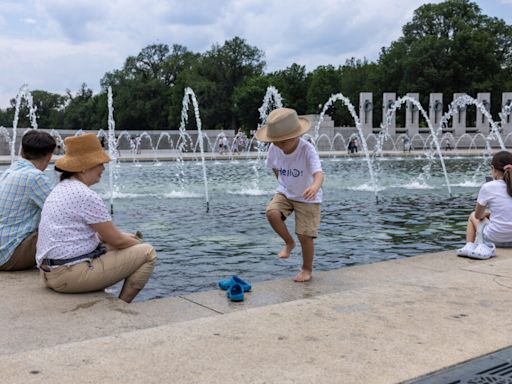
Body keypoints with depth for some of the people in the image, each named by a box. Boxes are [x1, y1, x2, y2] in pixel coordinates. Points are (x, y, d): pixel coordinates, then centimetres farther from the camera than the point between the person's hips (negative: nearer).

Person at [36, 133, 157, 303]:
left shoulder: (60, 189, 13)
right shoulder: (86, 196, -18)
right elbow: (116, 240, -12)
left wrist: (126, 237, 17)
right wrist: (136, 243, 10)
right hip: (73, 274, -10)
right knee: (147, 253, -5)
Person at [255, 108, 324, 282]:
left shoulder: (307, 149, -29)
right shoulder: (274, 148, -13)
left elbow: (318, 173, -45)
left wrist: (315, 186, -65)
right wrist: (283, 183, 5)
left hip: (307, 197, -4)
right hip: (284, 192, 4)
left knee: (305, 235, -6)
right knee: (272, 213, -24)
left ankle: (307, 269, 20)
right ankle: (289, 242, 3)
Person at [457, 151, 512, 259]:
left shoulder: (488, 187, -11)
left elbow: (478, 215, 1)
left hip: (494, 238, -4)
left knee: (472, 216, 25)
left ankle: (469, 247, 18)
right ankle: (486, 248, 22)